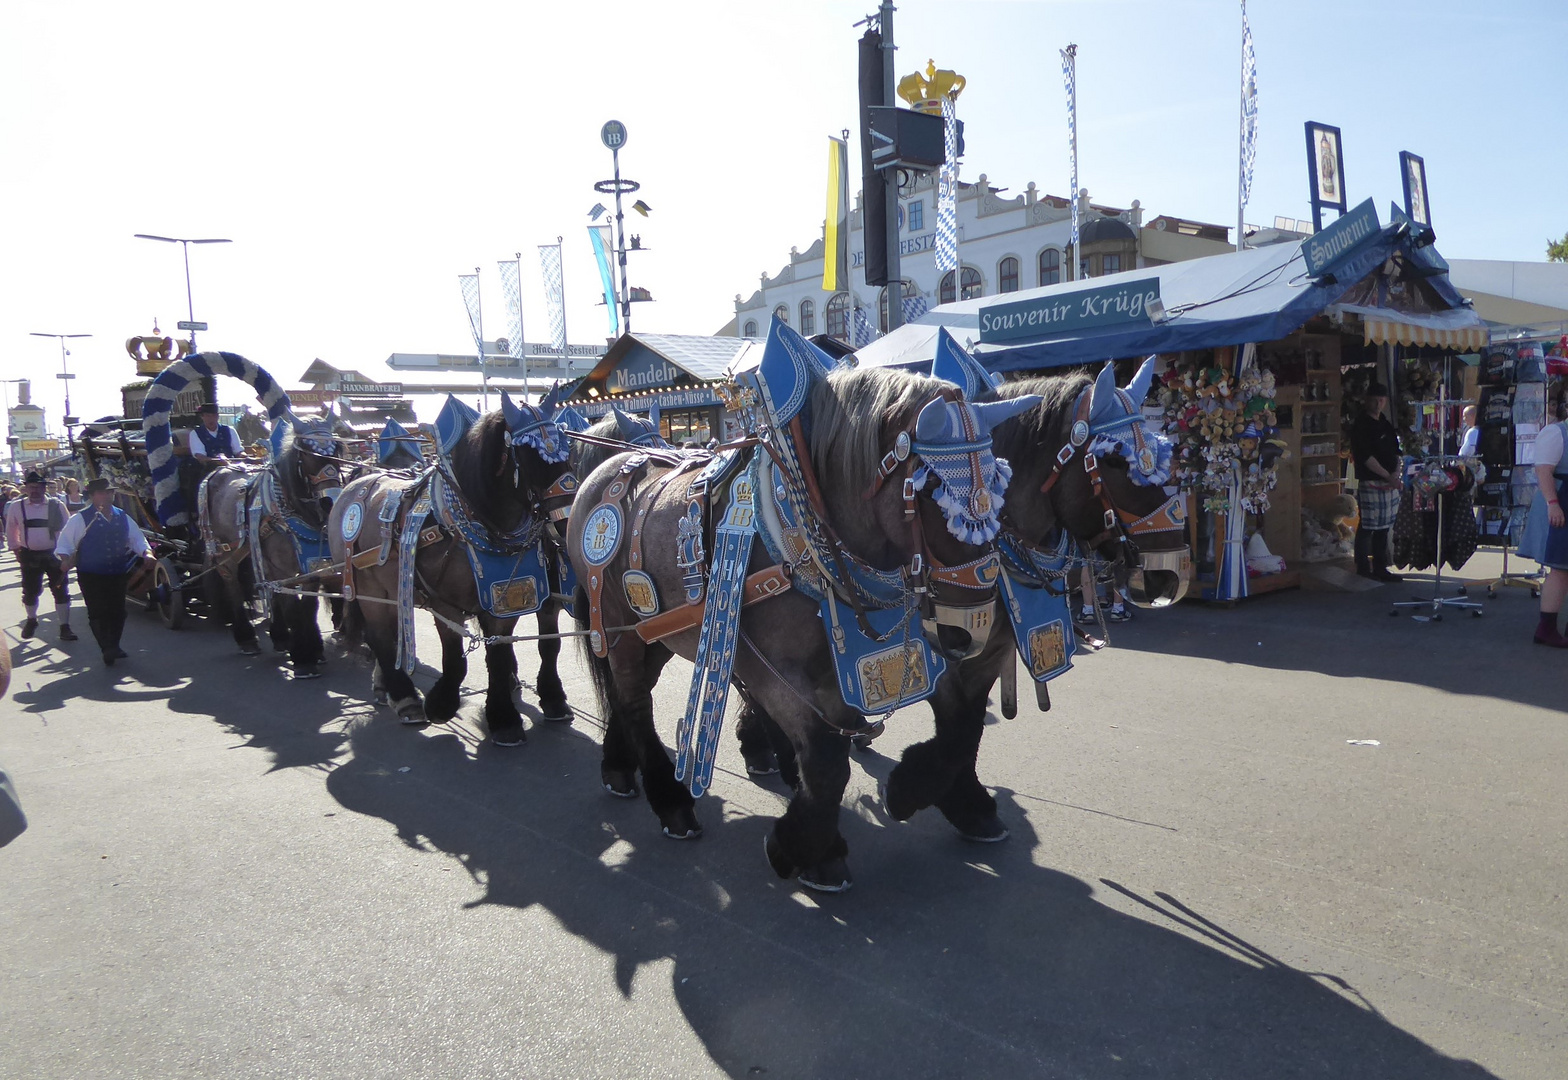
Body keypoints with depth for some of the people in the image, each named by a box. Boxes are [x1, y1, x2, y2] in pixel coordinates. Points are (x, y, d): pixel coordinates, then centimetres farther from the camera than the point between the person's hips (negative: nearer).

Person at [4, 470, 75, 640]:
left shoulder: (56, 505, -6)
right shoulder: (16, 507, -2)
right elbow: (11, 531, 10)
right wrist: (17, 551, 7)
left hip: (54, 554, -1)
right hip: (30, 556, 1)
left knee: (61, 591, 0)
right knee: (30, 591, 12)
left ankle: (65, 626, 8)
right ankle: (31, 621, 37)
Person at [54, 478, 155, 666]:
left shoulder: (123, 518, 10)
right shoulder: (80, 519, -4)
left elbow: (137, 538, 14)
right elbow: (65, 541, -4)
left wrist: (146, 553, -3)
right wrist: (65, 558, -21)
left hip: (117, 573, 4)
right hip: (91, 576, -4)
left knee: (118, 611, 6)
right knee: (98, 613, -7)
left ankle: (112, 647, 22)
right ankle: (108, 649, 1)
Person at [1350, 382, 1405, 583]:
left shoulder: (1385, 423, 16)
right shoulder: (1361, 425, -8)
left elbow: (1395, 451, 18)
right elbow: (1366, 457, -16)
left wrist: (1397, 472, -1)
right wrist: (1387, 476, -18)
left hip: (1390, 482, 8)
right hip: (1370, 482, -8)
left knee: (1383, 528, 12)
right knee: (1367, 527, -5)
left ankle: (1380, 568, 19)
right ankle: (1363, 569, 1)